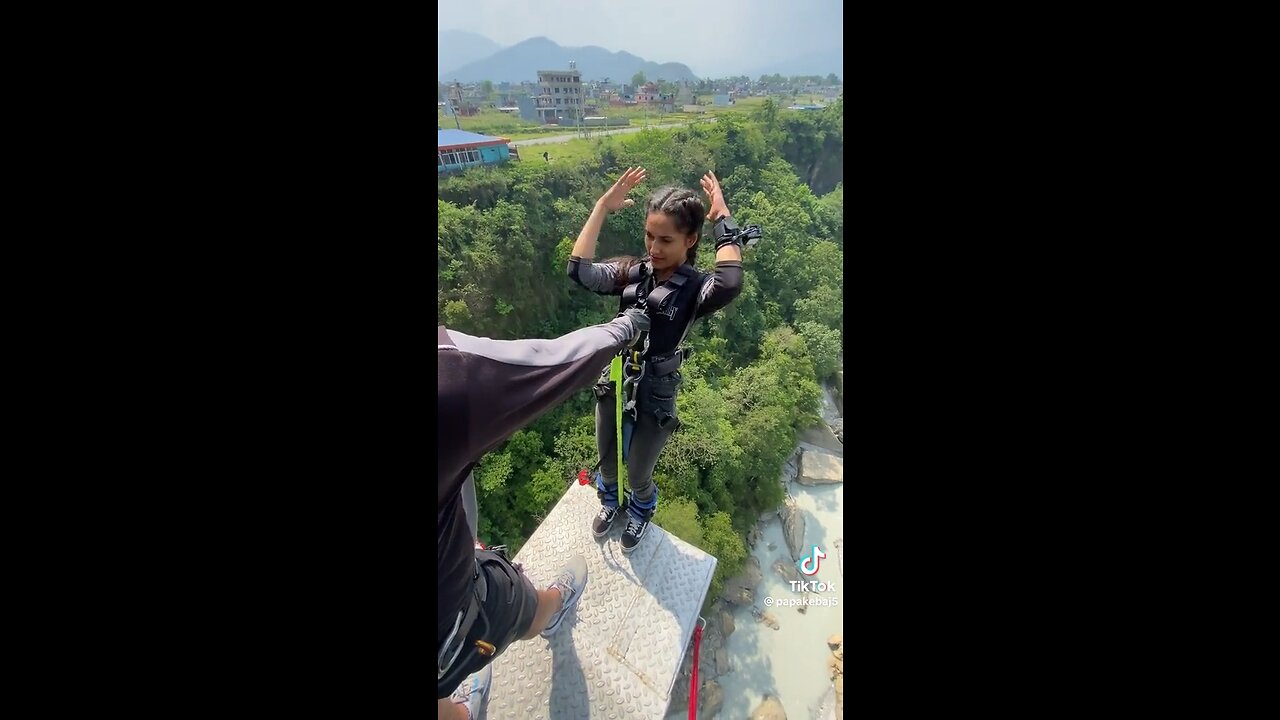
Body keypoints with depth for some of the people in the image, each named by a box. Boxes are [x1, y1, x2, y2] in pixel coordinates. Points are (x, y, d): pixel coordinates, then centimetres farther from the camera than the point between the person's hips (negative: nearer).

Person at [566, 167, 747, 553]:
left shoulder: (696, 288, -17)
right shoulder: (631, 272, -7)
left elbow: (730, 284, -41)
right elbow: (579, 271, -20)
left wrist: (723, 217, -31)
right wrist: (603, 206, -20)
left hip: (655, 398, -3)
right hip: (612, 384, 4)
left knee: (637, 474, 19)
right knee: (607, 462, 26)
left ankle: (641, 511, 55)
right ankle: (610, 501, 60)